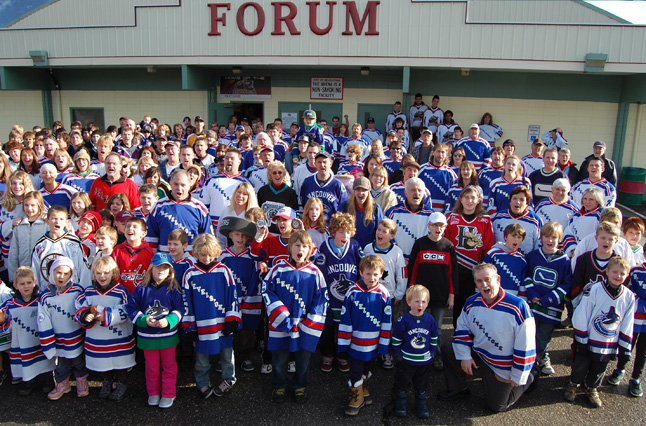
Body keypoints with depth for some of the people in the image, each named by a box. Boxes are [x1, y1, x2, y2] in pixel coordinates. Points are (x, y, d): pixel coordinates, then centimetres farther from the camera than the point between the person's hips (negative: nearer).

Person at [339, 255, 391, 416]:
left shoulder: (383, 294, -10)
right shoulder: (353, 292, -13)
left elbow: (387, 320, -2)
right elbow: (345, 319, -8)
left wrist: (384, 343, -2)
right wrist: (343, 341, -6)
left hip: (374, 342, 2)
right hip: (356, 341, -2)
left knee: (369, 368, 22)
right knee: (355, 370, 9)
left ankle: (364, 387, 46)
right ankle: (357, 396, 28)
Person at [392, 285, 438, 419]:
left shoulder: (430, 320, -6)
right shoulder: (403, 320, -15)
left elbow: (434, 338, 8)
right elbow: (396, 339, -5)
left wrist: (432, 352, 5)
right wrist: (399, 353, -6)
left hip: (425, 360, 2)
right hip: (406, 360, -2)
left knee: (422, 385, 18)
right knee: (402, 383, 11)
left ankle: (421, 404, 35)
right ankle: (400, 404, 29)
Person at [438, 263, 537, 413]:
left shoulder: (518, 307, -27)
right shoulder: (471, 302, -9)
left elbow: (525, 346, -21)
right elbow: (462, 329, 3)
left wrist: (518, 377, -15)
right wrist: (464, 356, -6)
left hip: (503, 367, -5)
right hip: (477, 354, 5)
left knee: (496, 407, 7)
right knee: (447, 349, -8)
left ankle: (527, 380, 30)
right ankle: (458, 389, 15)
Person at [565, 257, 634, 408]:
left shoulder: (629, 297, -5)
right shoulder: (593, 289, -19)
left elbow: (627, 326, 3)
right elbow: (581, 316, -14)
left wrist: (624, 347, 2)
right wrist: (581, 339, -12)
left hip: (610, 345, 3)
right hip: (589, 340, -3)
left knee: (599, 369, 19)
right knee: (581, 365, 13)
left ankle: (592, 388, 43)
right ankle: (573, 384, 38)